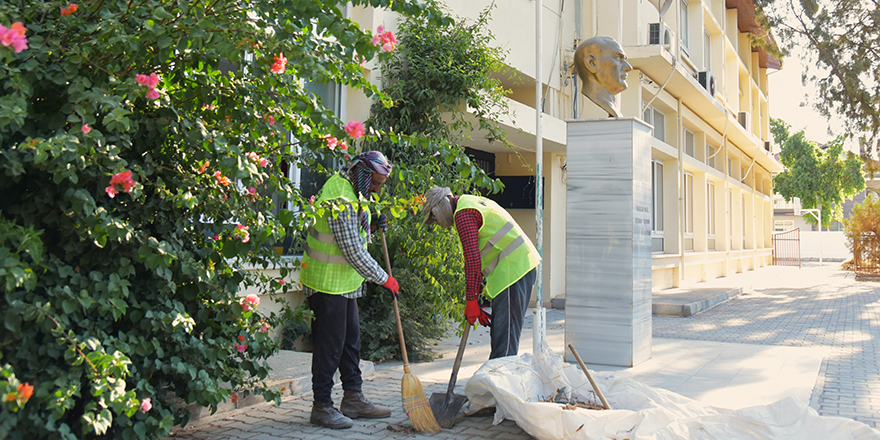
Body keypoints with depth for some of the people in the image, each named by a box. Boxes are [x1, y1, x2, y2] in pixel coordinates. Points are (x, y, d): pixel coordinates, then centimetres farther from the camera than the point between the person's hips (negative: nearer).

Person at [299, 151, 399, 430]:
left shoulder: (352, 191, 8)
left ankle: (353, 399, 23)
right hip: (327, 283, -10)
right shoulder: (340, 201, -24)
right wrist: (384, 279, -15)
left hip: (346, 282, 10)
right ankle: (322, 406, 7)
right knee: (330, 343, -4)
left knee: (350, 339, 14)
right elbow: (354, 253, -25)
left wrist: (373, 224, 5)